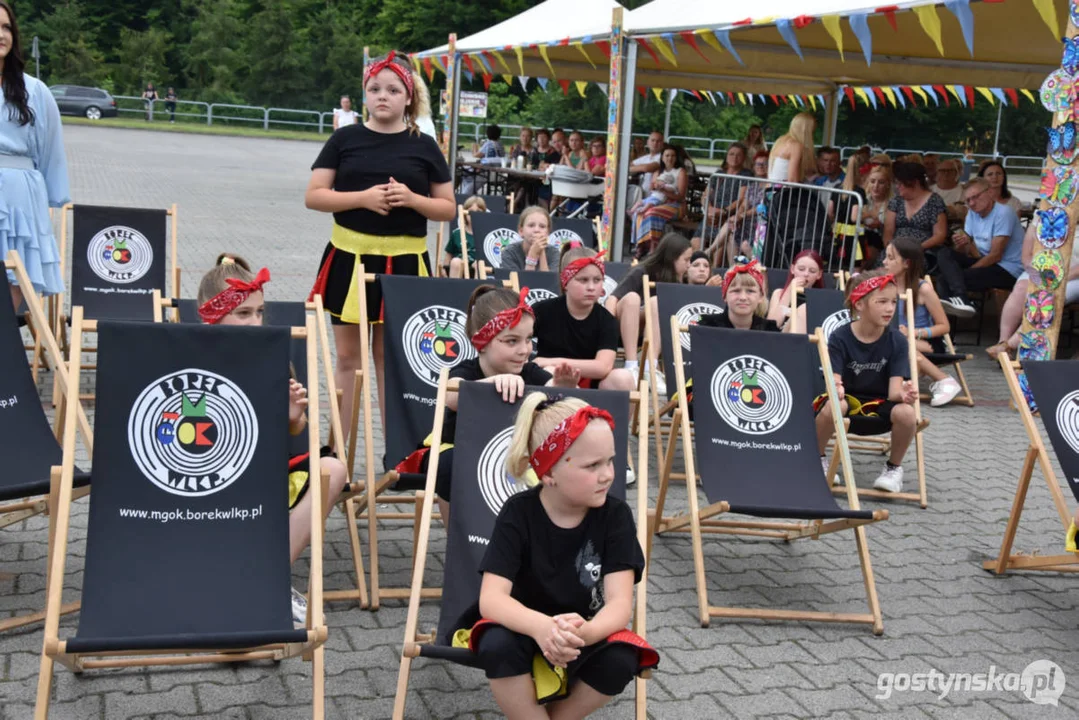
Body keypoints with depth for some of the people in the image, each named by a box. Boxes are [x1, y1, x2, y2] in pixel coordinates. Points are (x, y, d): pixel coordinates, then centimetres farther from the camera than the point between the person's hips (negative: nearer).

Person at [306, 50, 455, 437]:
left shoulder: (424, 146, 4)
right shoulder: (345, 139, 4)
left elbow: (449, 208, 6)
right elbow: (313, 196, 0)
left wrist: (412, 199, -13)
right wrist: (363, 197, -15)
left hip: (404, 263, 0)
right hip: (349, 258, 1)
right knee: (347, 356, 7)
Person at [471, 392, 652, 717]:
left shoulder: (615, 514, -13)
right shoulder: (518, 513, -16)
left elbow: (620, 602, -22)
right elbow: (491, 598, -25)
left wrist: (585, 633, -45)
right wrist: (542, 627, -47)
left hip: (586, 635, 1)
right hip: (528, 631, -1)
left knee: (620, 658, -30)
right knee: (496, 645, -34)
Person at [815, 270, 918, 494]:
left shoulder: (897, 341, -9)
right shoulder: (840, 337, -13)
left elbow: (894, 390, -15)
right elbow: (834, 381, -20)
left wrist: (903, 395, -40)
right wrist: (836, 388, -45)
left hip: (879, 406, 2)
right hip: (848, 400, -1)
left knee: (906, 413, -31)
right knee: (833, 406, -37)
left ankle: (894, 467, -1)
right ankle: (818, 460, -7)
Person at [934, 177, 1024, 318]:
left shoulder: (1003, 213, -16)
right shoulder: (973, 213, 8)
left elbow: (995, 255, -18)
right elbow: (964, 252, 7)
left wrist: (968, 270, -17)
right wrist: (961, 244, -17)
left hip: (1008, 270, -8)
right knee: (944, 254, -15)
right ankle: (960, 299, -32)